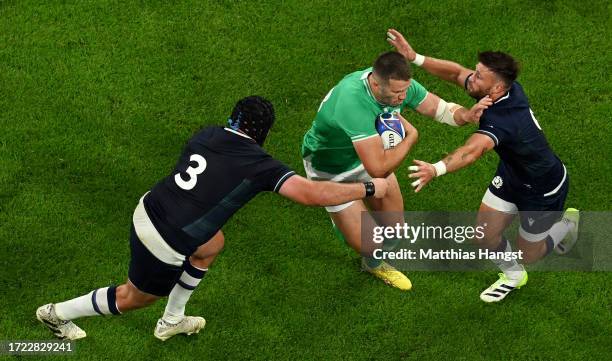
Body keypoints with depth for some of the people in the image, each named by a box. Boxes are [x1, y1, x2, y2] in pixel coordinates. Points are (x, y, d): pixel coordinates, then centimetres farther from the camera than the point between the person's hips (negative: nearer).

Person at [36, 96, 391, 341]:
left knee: (212, 243, 27)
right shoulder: (259, 164, -16)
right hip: (164, 244, -6)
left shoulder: (208, 134, 2)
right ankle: (58, 313, 36)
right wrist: (369, 188, -12)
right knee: (135, 297, 21)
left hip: (148, 210, 6)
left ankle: (172, 320, 38)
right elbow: (312, 194, -21)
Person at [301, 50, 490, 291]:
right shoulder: (353, 103, -46)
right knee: (366, 244, -7)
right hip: (329, 168, -6)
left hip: (369, 152, 6)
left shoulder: (400, 84, -23)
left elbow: (441, 108, -8)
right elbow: (378, 168, -46)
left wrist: (466, 115, -31)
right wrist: (411, 137, -32)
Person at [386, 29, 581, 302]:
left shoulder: (502, 121, -43)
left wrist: (437, 169, -81)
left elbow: (473, 150, -64)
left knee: (527, 254, 13)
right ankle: (513, 275, 40)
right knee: (485, 236, 9)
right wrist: (414, 58, -16)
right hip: (511, 175, 7)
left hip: (544, 190, -7)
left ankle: (567, 223, 42)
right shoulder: (509, 89, -20)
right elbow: (457, 73, -7)